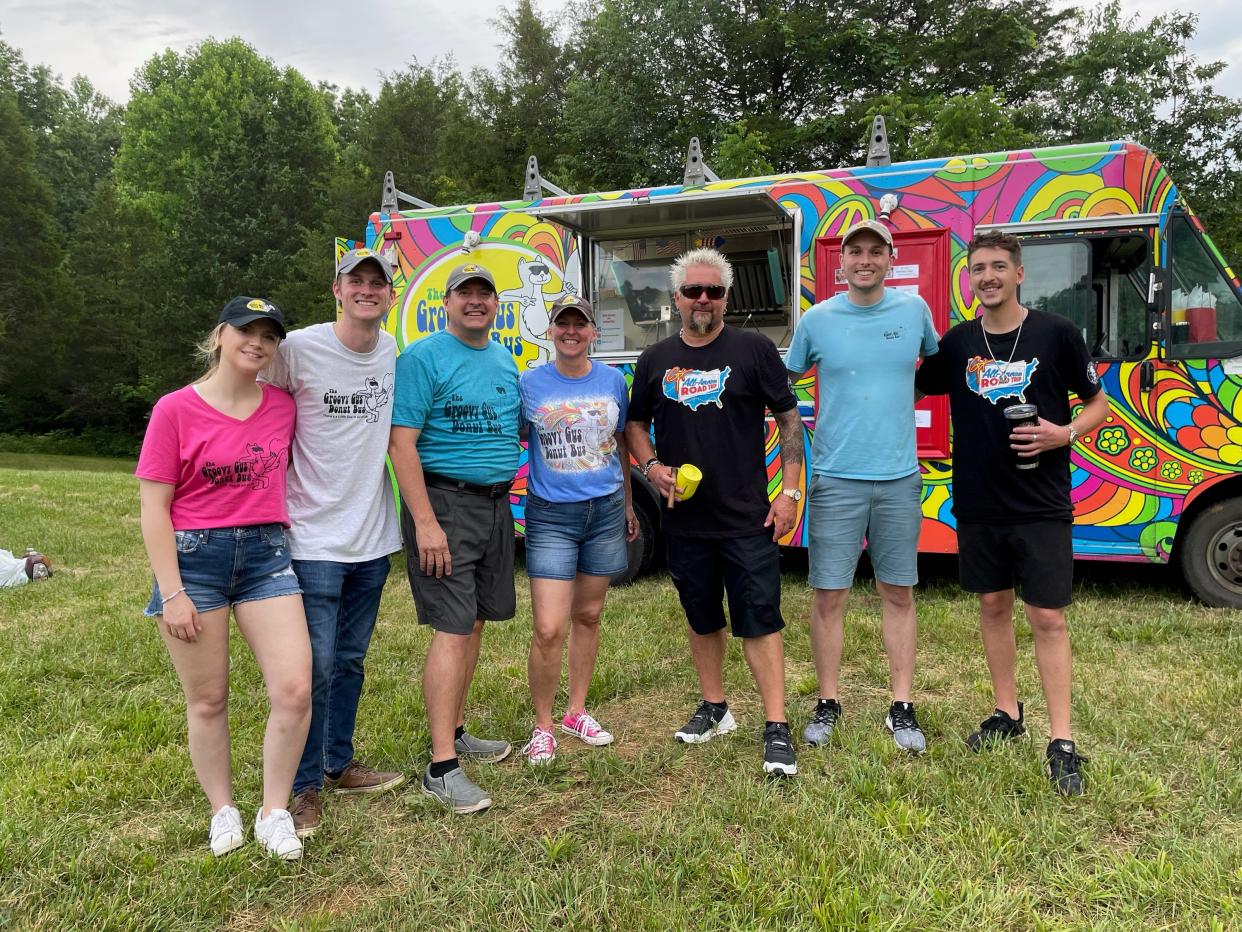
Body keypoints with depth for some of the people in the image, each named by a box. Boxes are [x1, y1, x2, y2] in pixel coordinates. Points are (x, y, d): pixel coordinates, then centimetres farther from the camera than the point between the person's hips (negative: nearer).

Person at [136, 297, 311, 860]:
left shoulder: (283, 406, 5)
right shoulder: (176, 410, -5)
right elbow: (154, 507, -6)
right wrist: (171, 593, -10)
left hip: (266, 554, 3)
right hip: (194, 557, -3)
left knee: (295, 691, -6)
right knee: (207, 700, 8)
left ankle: (274, 814, 13)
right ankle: (223, 810, 30)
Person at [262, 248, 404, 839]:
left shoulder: (393, 352, 5)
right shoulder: (299, 348, -10)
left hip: (374, 533, 5)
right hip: (316, 535, -5)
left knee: (351, 658, 16)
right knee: (315, 664, -3)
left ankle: (338, 763, 32)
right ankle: (306, 787, 13)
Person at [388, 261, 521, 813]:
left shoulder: (506, 362, 14)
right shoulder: (423, 358, -8)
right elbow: (401, 442, -15)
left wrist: (506, 496, 14)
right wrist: (425, 522, -21)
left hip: (496, 503, 8)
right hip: (444, 501, -7)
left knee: (475, 622, 13)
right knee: (452, 629, -10)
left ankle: (455, 733, 27)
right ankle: (442, 768, -6)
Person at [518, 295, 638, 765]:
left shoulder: (613, 381, 4)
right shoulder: (530, 384, -4)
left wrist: (628, 505, 18)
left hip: (606, 511, 3)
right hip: (550, 515, -3)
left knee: (588, 616, 13)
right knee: (548, 629, -8)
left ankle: (577, 711, 31)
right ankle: (542, 725, 12)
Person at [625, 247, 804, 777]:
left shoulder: (753, 349, -2)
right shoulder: (656, 360, 8)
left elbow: (788, 420, 0)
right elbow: (636, 423, 17)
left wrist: (790, 491, -7)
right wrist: (652, 467, -2)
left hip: (747, 519, -4)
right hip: (684, 520, 4)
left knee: (759, 622, -2)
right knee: (703, 619, 16)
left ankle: (776, 729, 5)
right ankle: (714, 709, 32)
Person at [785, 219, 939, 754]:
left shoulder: (914, 309, 4)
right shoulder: (816, 320, 0)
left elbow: (937, 363, 22)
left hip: (899, 478, 2)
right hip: (836, 479, -1)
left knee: (898, 593, 9)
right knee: (829, 596, 2)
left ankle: (902, 708, 21)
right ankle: (828, 703, 18)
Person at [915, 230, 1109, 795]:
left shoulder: (1056, 334, -4)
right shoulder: (957, 342, 3)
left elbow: (1098, 405, 3)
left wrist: (1064, 434, -15)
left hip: (1042, 507, -3)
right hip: (977, 505, 3)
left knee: (1047, 618, -2)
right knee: (993, 606, 13)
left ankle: (1061, 743, 6)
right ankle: (1007, 713, 30)